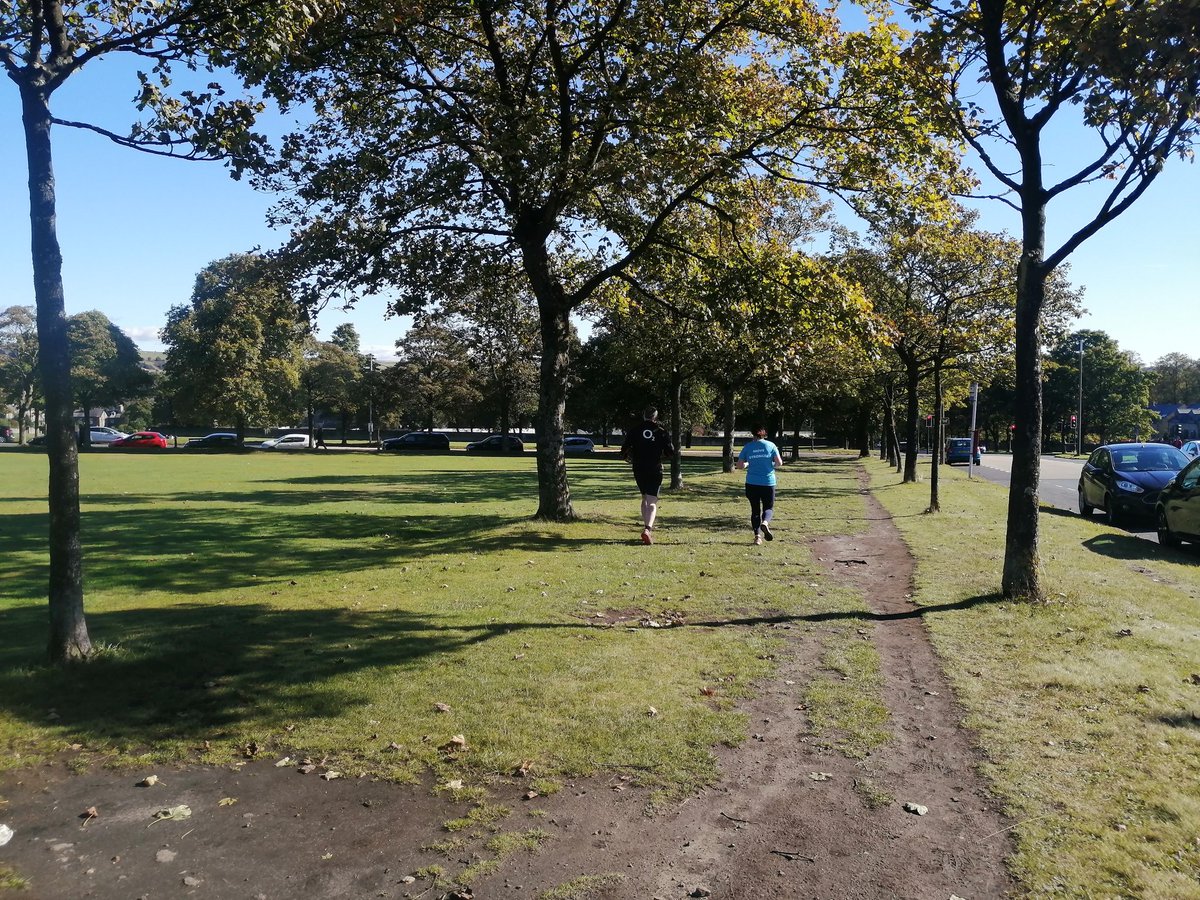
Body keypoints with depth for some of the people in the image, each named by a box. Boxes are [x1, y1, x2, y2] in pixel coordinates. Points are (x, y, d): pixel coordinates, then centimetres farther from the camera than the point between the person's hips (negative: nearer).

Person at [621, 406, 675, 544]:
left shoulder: (634, 431, 1)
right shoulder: (661, 432, -2)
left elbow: (624, 449, -3)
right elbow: (670, 452, 0)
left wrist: (626, 457, 18)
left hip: (639, 470, 2)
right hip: (655, 471, -2)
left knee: (645, 498, 21)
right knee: (652, 502, -5)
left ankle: (648, 528, 23)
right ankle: (647, 529, -26)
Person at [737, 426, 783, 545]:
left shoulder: (747, 447, 1)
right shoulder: (770, 445, 0)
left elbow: (739, 465, 1)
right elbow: (779, 463, -5)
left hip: (752, 483, 1)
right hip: (768, 483, -1)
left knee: (755, 510, 10)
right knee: (769, 507, 11)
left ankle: (757, 535, 1)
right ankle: (765, 522, -20)